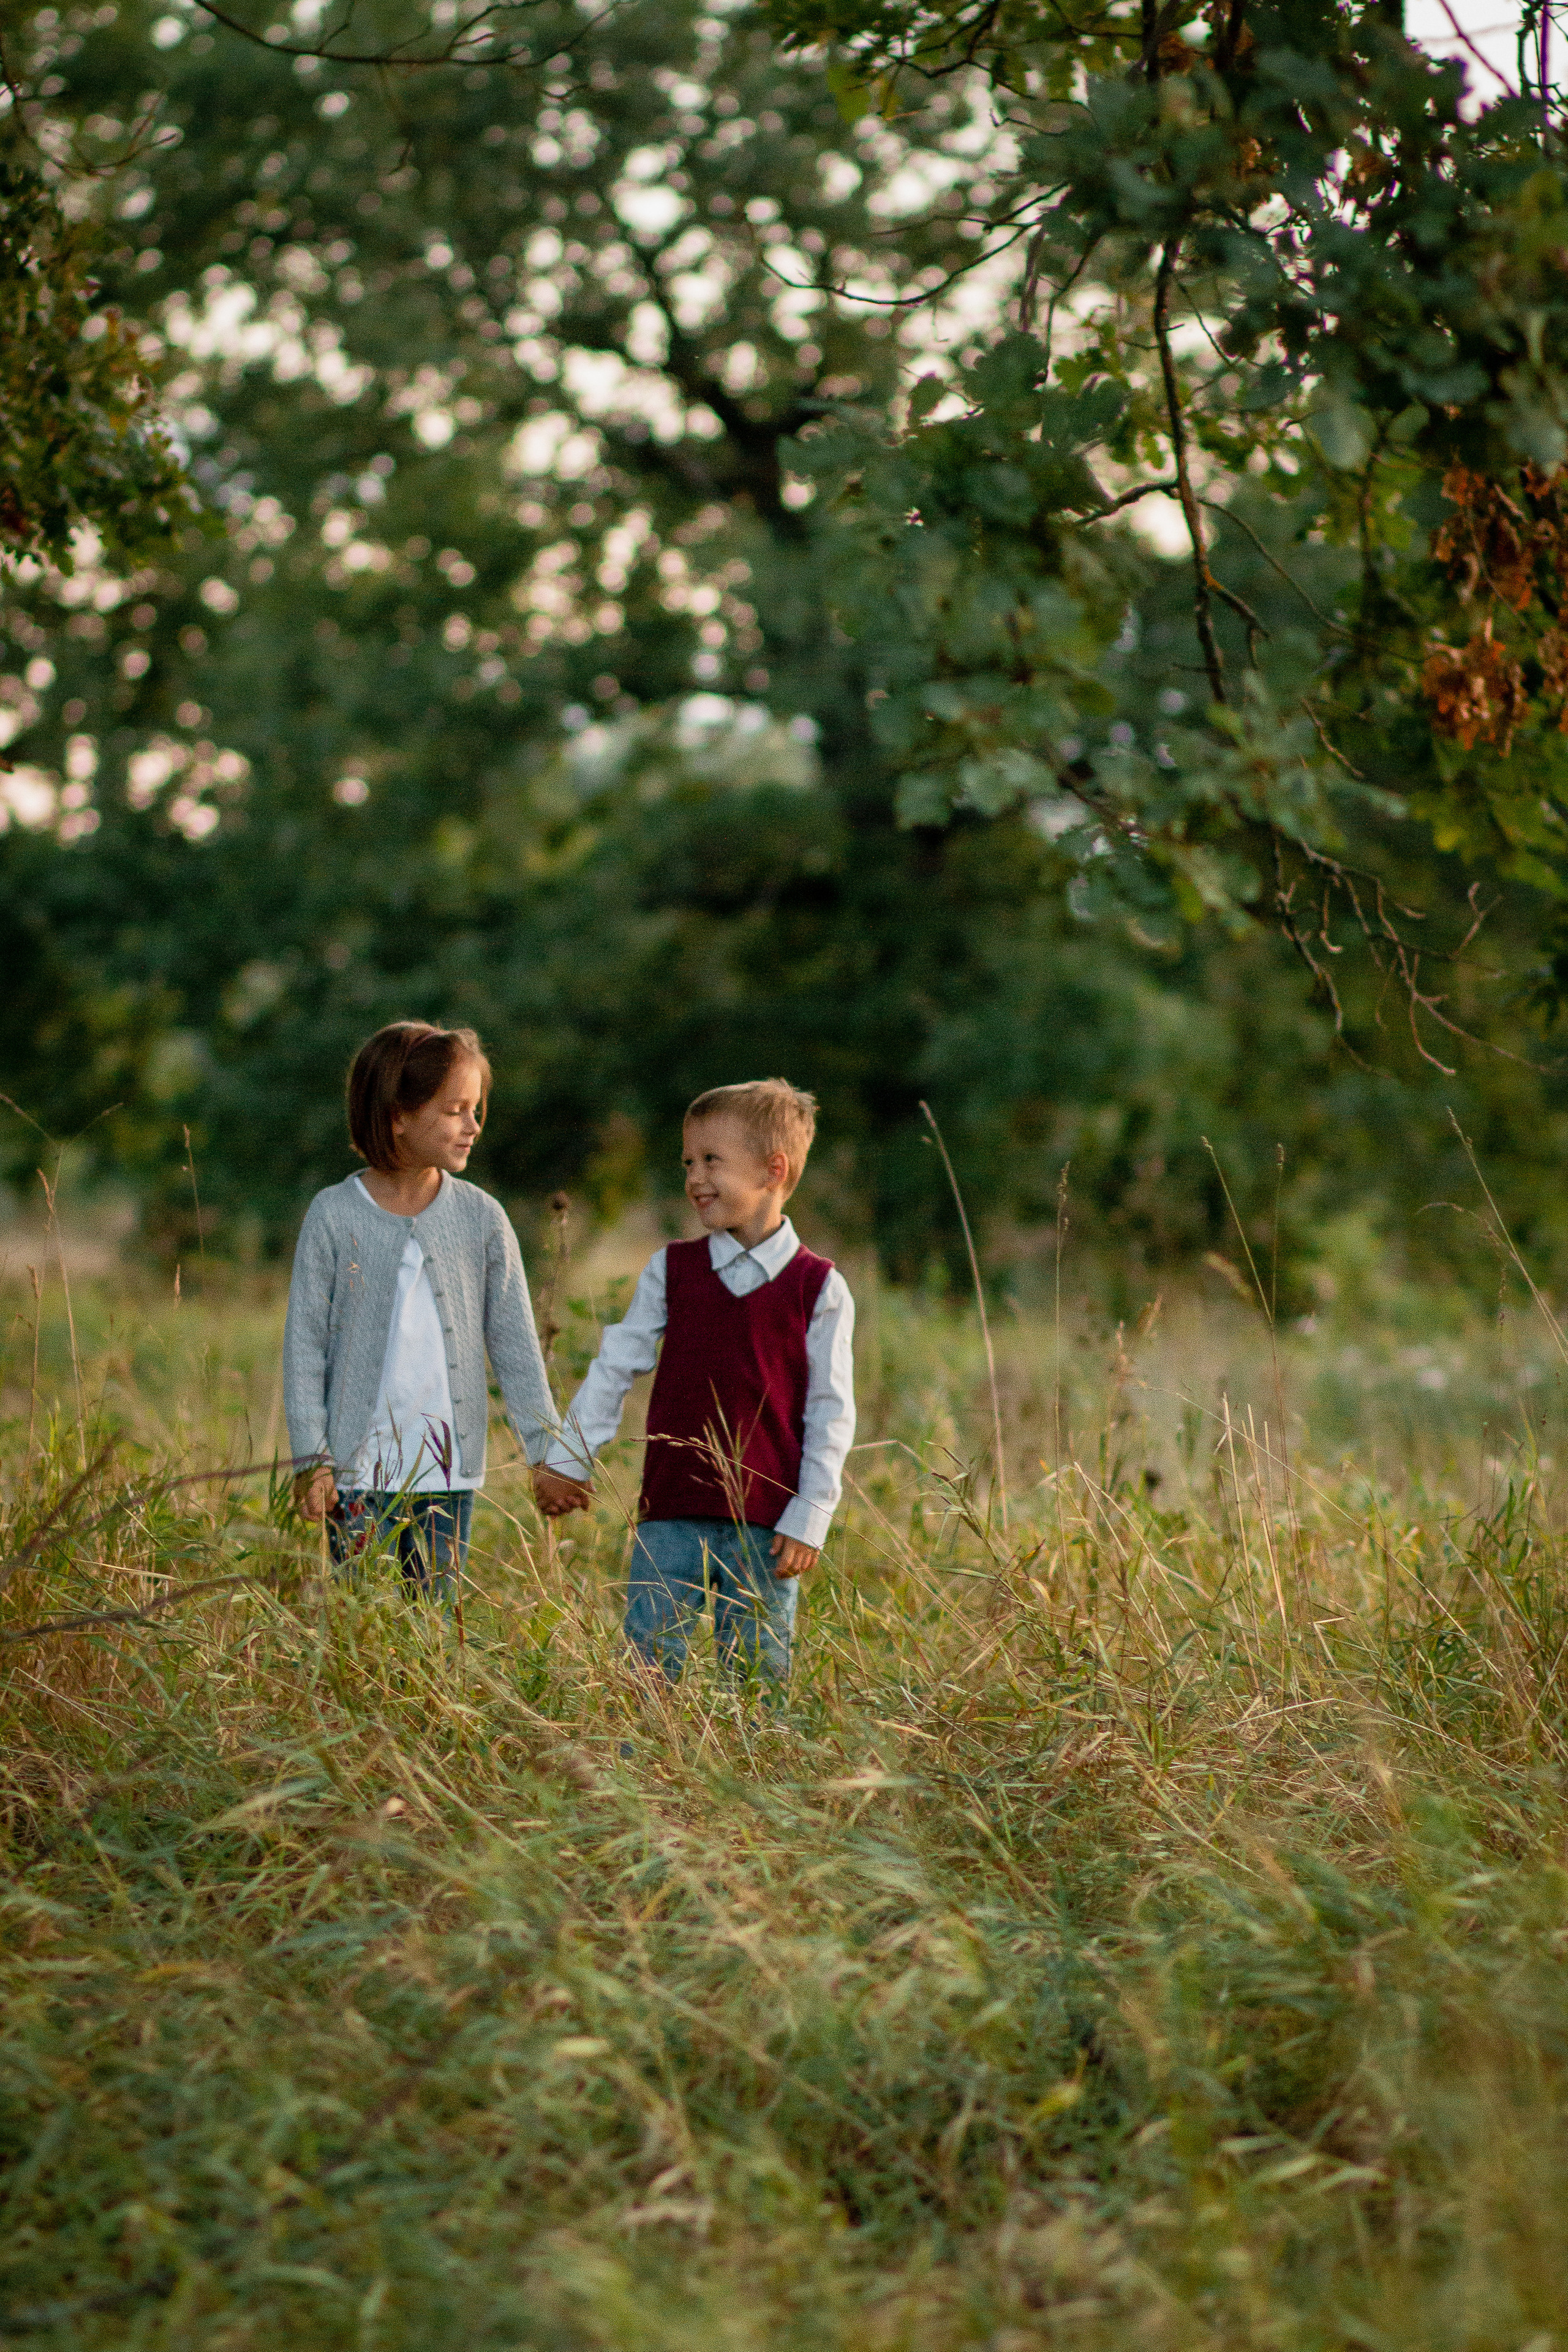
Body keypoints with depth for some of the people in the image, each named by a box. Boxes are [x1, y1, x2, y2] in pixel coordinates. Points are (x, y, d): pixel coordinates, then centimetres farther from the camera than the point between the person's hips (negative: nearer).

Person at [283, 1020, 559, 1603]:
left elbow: (516, 1343, 5)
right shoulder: (333, 1216, -4)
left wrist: (549, 1451, 1)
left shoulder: (481, 1218, 2)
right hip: (360, 1463, -2)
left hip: (450, 1468, 2)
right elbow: (305, 1342, -1)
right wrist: (311, 1458, -6)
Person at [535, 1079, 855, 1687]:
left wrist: (809, 1519, -6)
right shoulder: (671, 1271, 6)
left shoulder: (819, 1288, -1)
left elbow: (831, 1413, -1)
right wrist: (567, 1460, 8)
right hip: (672, 1512, 2)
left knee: (758, 1674, 4)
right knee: (648, 1664, -2)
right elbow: (614, 1368, 10)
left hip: (766, 1523, -2)